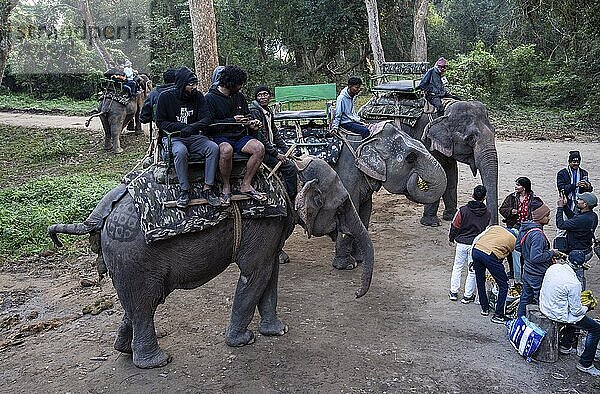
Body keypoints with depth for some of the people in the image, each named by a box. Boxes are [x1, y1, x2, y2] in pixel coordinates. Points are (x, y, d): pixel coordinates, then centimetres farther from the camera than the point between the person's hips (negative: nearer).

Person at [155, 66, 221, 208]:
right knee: (181, 151, -37)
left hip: (194, 137, 3)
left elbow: (207, 119, -3)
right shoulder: (165, 97, -4)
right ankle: (184, 191, -26)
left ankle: (207, 189, -21)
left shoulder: (198, 96, 4)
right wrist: (181, 127, -17)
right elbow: (160, 122, -3)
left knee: (213, 148, -25)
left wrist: (192, 127, -23)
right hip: (173, 137, -3)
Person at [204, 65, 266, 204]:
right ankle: (226, 187, -19)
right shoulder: (210, 98, -4)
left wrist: (251, 124, 1)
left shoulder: (239, 96, 15)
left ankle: (246, 185, -11)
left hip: (239, 136, 6)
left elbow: (246, 117, 25)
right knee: (226, 150, -40)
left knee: (259, 148, -22)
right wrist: (232, 121, -18)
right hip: (220, 136, -6)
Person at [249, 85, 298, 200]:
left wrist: (287, 151, 12)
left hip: (270, 148, 9)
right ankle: (291, 199, -6)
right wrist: (276, 153, -17)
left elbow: (275, 134, 20)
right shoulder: (254, 111, -14)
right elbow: (260, 137, -19)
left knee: (294, 166, 4)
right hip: (261, 151, -9)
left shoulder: (268, 112, 15)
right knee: (290, 168, -16)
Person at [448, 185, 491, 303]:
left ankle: (454, 292, 21)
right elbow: (485, 228, 7)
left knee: (457, 267, 16)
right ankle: (468, 296, 18)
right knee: (473, 271, 11)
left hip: (461, 243, 0)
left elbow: (455, 226, -5)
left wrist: (451, 238, 11)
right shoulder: (487, 213, -8)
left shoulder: (463, 210, -14)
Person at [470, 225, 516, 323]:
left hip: (476, 249, 5)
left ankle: (485, 309, 36)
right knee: (504, 286, 10)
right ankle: (498, 315, 13)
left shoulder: (495, 227, 28)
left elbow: (476, 239, 20)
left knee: (480, 282, 24)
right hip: (490, 255, -5)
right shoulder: (514, 240, 19)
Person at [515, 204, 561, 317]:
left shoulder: (524, 228, 0)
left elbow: (518, 247, 11)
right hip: (538, 276, -9)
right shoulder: (538, 235, -28)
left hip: (527, 271, 9)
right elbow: (536, 258, -29)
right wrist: (551, 253, -17)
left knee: (525, 298, 22)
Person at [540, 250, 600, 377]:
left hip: (545, 307, 8)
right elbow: (576, 311, -19)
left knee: (574, 316, 34)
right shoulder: (574, 283, -29)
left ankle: (565, 346, 39)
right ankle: (585, 364, 10)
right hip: (559, 315, -8)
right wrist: (586, 308, 3)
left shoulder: (553, 267, -9)